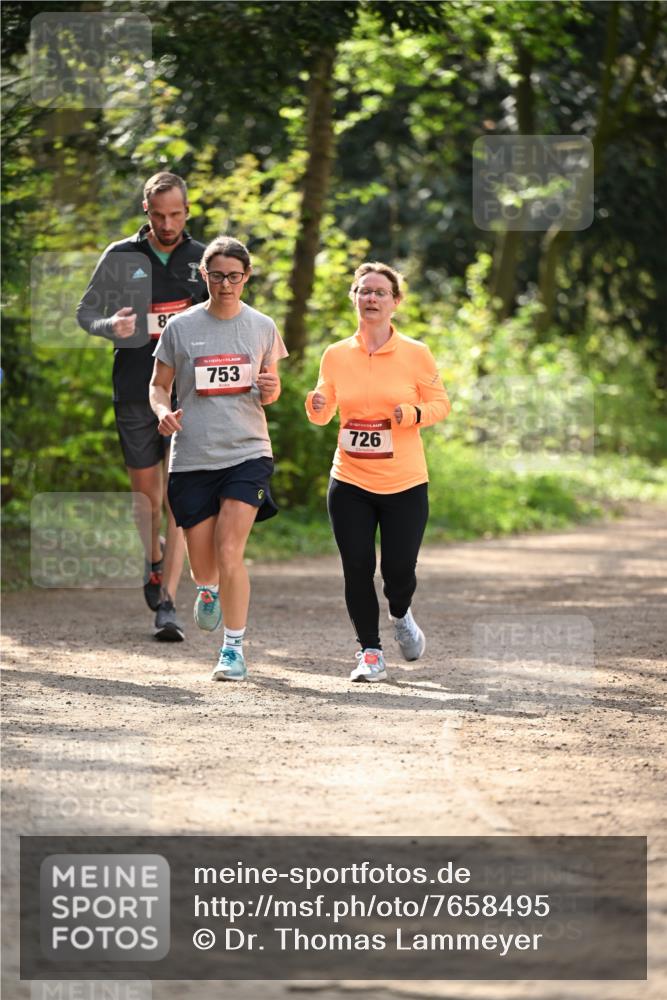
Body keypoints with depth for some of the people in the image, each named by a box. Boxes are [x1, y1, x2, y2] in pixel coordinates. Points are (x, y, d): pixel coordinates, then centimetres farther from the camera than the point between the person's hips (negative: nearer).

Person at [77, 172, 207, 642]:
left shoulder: (202, 259, 6)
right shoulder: (121, 256, 3)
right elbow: (85, 311, 8)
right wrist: (110, 326, -13)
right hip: (135, 392, 1)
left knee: (179, 499, -10)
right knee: (146, 492, 10)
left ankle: (167, 603, -10)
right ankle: (154, 561, 40)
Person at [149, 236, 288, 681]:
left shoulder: (262, 327, 5)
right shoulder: (180, 327, 2)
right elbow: (158, 385, 10)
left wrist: (271, 389, -8)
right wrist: (163, 410, -11)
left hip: (247, 452, -1)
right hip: (192, 457, 1)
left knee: (229, 552, -16)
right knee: (202, 559, 7)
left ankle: (235, 649, -6)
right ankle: (208, 592, 46)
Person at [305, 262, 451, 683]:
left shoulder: (415, 354, -3)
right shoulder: (336, 355, 3)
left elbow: (440, 403, 3)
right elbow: (323, 415, 12)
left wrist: (412, 414, -17)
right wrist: (317, 405, -11)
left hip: (405, 483, -1)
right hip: (350, 482, 2)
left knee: (399, 570, -3)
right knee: (357, 568, -5)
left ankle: (401, 615, 33)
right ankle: (370, 652, 11)